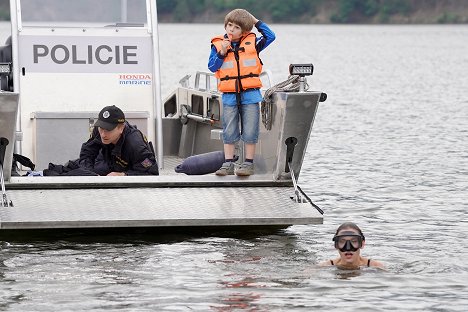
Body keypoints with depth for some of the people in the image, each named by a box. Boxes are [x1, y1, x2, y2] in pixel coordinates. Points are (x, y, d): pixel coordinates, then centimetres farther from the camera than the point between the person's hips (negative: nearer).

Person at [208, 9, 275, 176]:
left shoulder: (252, 43, 3)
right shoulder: (218, 44, 4)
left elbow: (270, 36, 6)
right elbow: (212, 67, 0)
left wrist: (256, 21, 4)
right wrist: (222, 53, -14)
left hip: (250, 94, -1)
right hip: (229, 95, 1)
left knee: (250, 132, 1)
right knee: (229, 132, 4)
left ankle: (248, 164, 8)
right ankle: (228, 164, 10)